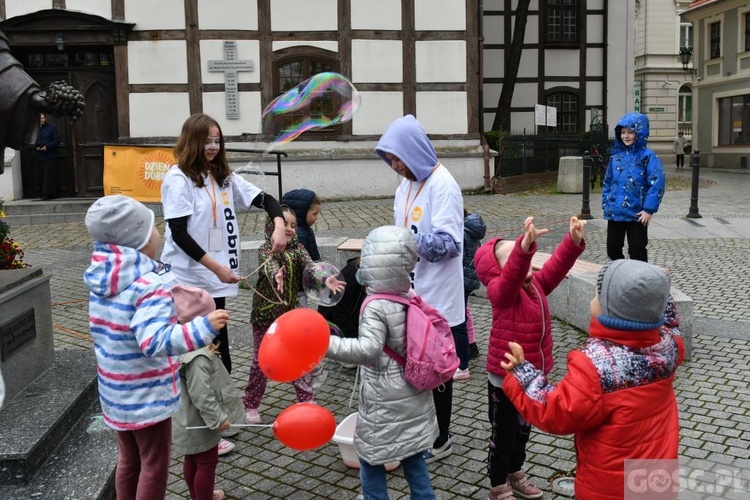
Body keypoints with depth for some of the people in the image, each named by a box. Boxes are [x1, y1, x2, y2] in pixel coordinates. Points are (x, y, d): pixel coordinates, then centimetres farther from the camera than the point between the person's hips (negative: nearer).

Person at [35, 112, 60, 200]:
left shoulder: (52, 128, 1)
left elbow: (57, 141, -4)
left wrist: (47, 146, -15)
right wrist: (36, 147, -5)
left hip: (50, 156, -4)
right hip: (40, 156, 4)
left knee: (48, 174, -11)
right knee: (42, 175, 5)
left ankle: (48, 193, -15)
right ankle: (42, 193, 10)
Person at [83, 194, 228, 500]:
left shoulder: (101, 278, -1)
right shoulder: (150, 284, -26)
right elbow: (155, 342, -38)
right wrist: (204, 327, -45)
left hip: (115, 391, 7)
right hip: (147, 395, -7)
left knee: (129, 459, 23)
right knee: (155, 465, 9)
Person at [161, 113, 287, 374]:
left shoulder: (224, 176, 9)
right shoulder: (178, 178, -10)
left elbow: (264, 199, 7)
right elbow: (178, 233, -16)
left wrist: (279, 226, -14)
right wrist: (215, 267, -20)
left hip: (215, 277, 6)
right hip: (188, 279, -6)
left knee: (216, 341, 14)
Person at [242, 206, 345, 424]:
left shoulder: (297, 249, 0)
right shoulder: (266, 249, -11)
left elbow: (310, 266, -17)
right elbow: (269, 266, -33)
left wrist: (325, 279, -38)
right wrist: (276, 276, -57)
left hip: (291, 312, 4)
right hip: (266, 313, -3)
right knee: (261, 359, 5)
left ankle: (306, 398, 24)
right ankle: (251, 404, 18)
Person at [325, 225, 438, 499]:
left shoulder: (376, 307, -23)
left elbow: (368, 350, -38)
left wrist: (324, 343, -46)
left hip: (385, 403, -7)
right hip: (414, 395, 7)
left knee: (370, 457, 11)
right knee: (412, 455, 21)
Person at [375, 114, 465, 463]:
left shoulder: (442, 185, -17)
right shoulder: (406, 185, 9)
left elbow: (450, 243, -23)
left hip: (436, 297, -8)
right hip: (410, 293, 8)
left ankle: (441, 440, 22)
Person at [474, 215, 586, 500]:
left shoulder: (536, 284, 1)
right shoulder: (500, 290, -23)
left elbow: (556, 266, -7)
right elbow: (512, 275, -43)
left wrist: (574, 241, -25)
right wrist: (524, 245, -62)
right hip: (506, 378, -8)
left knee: (523, 430, 26)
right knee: (503, 436, 10)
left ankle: (515, 475, 47)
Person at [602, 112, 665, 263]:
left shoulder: (648, 156, -8)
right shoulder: (616, 156, 8)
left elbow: (657, 183, -15)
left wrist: (649, 209, -19)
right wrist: (605, 203, 6)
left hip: (637, 214, -5)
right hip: (614, 212, 5)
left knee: (637, 251, 4)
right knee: (613, 249, 12)